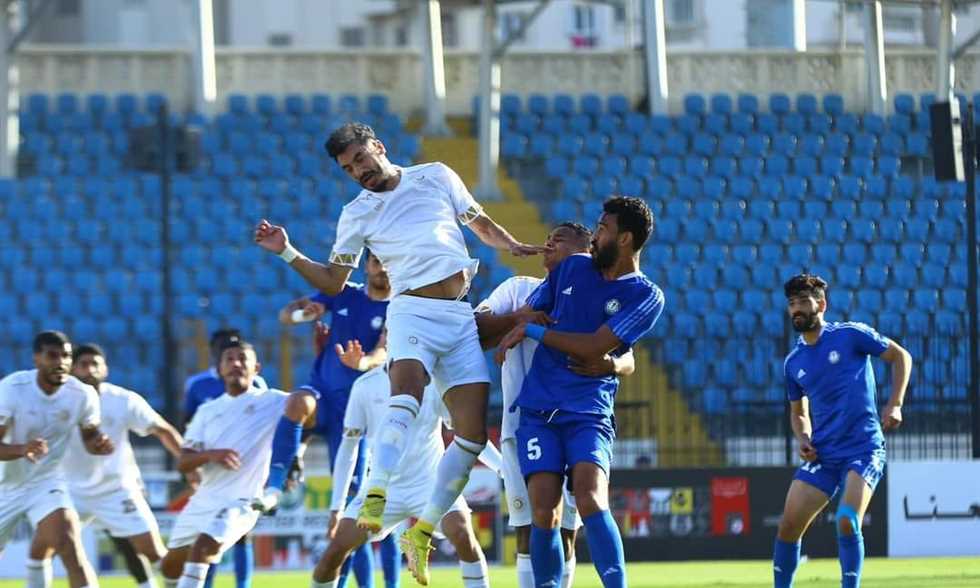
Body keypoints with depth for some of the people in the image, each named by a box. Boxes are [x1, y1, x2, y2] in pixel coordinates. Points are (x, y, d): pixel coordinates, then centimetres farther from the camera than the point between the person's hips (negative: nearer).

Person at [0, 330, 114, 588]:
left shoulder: (82, 394, -13)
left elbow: (89, 435, 4)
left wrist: (99, 444, -21)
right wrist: (22, 449, -44)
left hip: (46, 482, 0)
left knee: (70, 547, -24)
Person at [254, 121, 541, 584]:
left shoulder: (437, 177, 13)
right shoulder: (357, 214, 12)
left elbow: (481, 225, 23)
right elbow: (332, 282, 15)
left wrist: (513, 247, 5)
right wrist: (287, 253, 2)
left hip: (461, 318, 3)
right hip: (412, 311, -2)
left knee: (473, 434, -7)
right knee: (407, 392, -34)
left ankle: (422, 532, 4)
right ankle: (376, 499, -48)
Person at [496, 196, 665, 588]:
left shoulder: (646, 297, -3)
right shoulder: (572, 268, 13)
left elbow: (593, 349, -10)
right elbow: (528, 313, 27)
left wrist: (533, 331, -4)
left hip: (589, 412, -3)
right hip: (538, 408, 3)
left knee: (590, 501, -24)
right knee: (543, 511, -12)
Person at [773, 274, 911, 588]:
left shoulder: (851, 335, -4)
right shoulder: (793, 363, 10)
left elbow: (901, 356, 6)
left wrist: (895, 405, -4)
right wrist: (803, 439, 2)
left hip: (864, 448, -5)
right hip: (822, 454, 5)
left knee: (847, 522, -23)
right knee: (788, 526, -4)